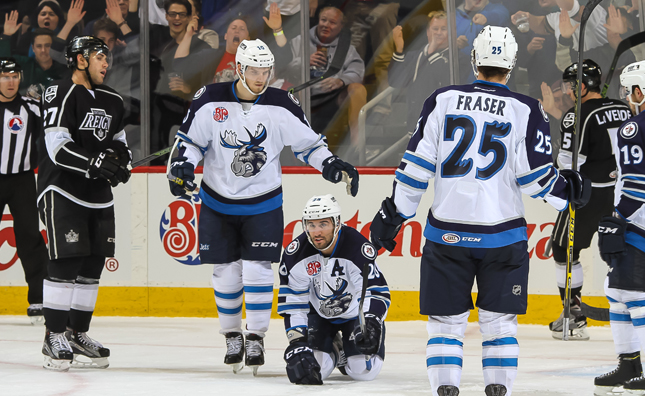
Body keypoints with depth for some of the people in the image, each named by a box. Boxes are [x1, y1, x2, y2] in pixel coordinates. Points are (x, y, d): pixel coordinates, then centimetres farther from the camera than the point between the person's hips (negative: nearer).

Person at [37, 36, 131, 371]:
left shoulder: (111, 101, 15)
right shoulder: (61, 94, -12)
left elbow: (119, 139, 26)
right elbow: (57, 148, -20)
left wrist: (120, 158, 3)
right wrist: (94, 163, -30)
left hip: (98, 194, 8)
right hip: (62, 191, -8)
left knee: (93, 264, 6)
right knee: (66, 263, -12)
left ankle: (77, 334, 15)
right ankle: (54, 338, -6)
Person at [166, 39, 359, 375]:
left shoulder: (281, 106, -8)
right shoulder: (210, 101, -9)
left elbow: (308, 142, 1)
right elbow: (191, 139, 1)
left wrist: (334, 167, -12)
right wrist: (182, 165, -17)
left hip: (263, 204, 0)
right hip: (217, 202, 0)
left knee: (257, 270, -6)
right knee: (226, 272, 4)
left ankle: (256, 337, 7)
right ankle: (232, 336, 21)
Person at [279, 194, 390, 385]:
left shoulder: (357, 247, -31)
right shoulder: (296, 253, -23)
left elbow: (377, 292, -33)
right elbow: (292, 303, -19)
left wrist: (371, 324, -51)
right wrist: (297, 342, -28)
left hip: (355, 313, -1)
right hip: (318, 313, 1)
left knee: (364, 371, -13)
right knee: (313, 367, -18)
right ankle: (332, 349, 20)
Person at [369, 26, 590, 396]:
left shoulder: (442, 101, 0)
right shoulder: (527, 111, -3)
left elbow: (416, 167, -1)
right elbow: (536, 176, -6)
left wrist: (392, 215, 7)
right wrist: (569, 190, 14)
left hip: (447, 233, 0)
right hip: (504, 235, 0)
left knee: (447, 320, 8)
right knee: (499, 321, 11)